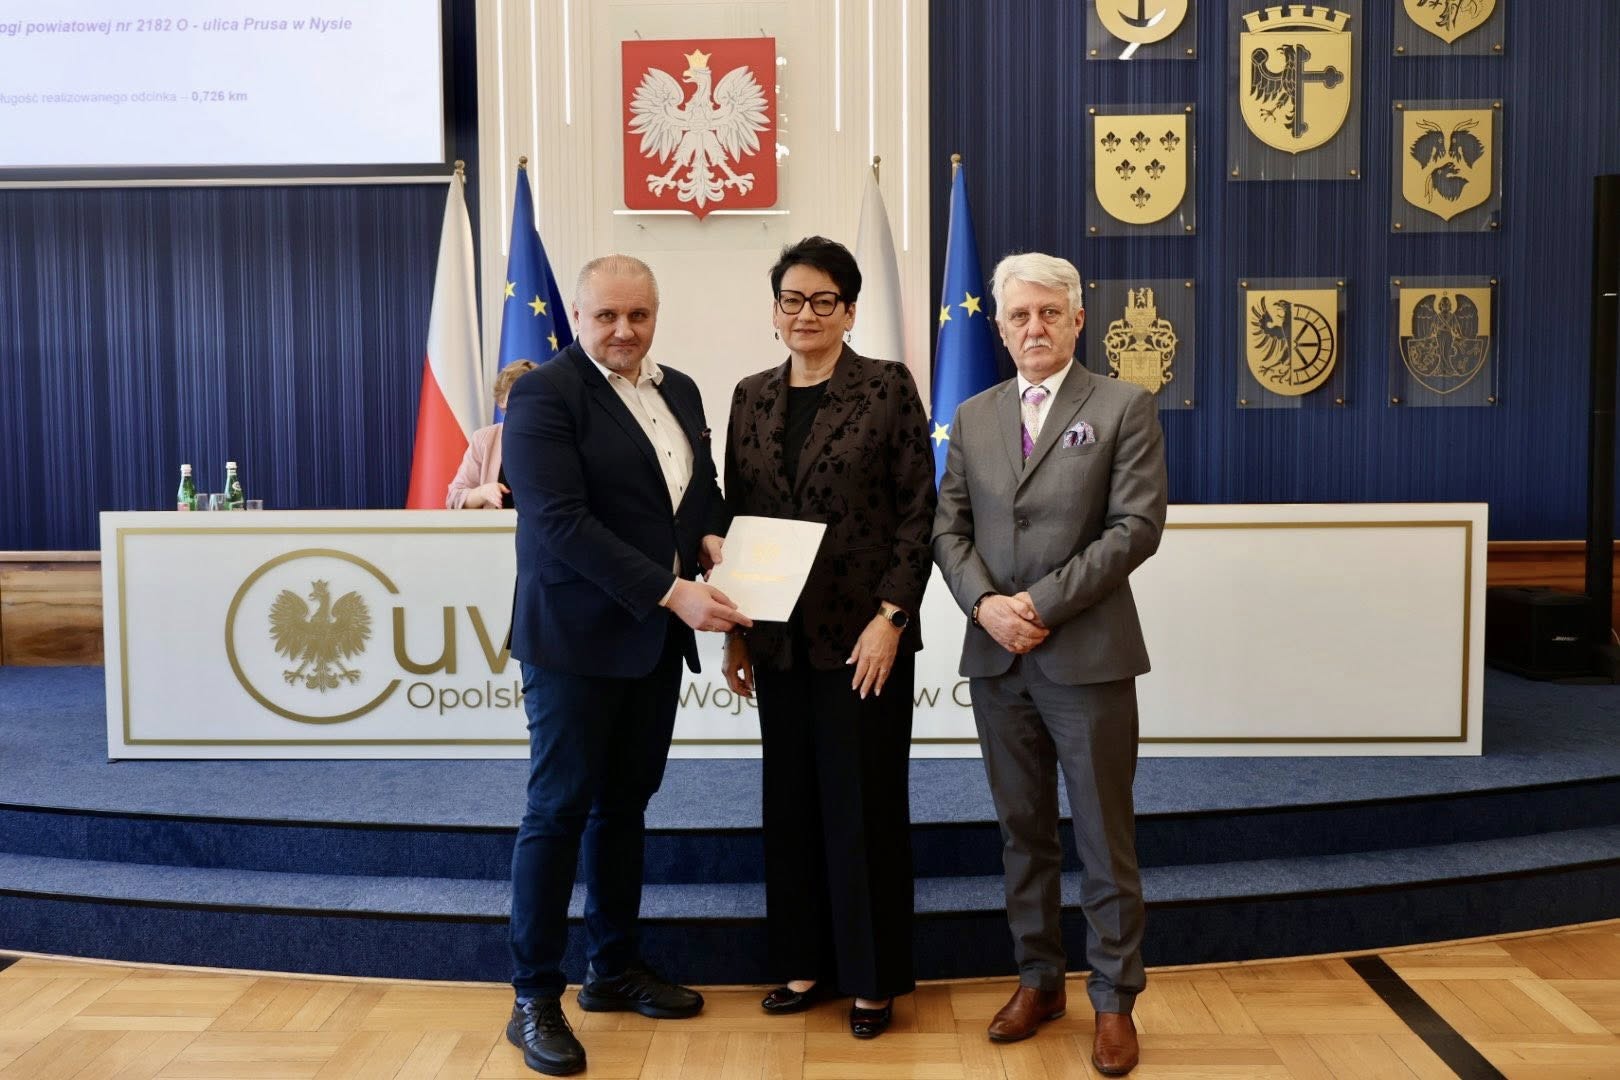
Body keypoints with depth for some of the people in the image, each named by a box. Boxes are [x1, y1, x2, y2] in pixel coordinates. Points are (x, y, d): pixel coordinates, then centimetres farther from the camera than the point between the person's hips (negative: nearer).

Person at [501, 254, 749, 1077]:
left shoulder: (679, 391, 12)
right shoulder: (544, 394, -11)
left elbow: (703, 487, 21)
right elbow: (560, 521, -21)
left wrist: (714, 538, -3)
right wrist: (672, 593, -25)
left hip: (654, 636, 7)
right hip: (576, 635, -7)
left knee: (626, 803, 15)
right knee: (560, 810, 0)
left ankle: (613, 968, 29)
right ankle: (535, 998, 12)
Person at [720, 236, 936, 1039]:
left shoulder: (887, 386, -4)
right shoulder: (751, 397, 9)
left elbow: (918, 510, -7)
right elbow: (735, 517, 10)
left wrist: (891, 617, -14)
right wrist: (734, 629, 6)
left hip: (863, 633, -4)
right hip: (779, 637, 4)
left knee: (864, 804, 4)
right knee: (791, 801, 12)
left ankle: (873, 977, 20)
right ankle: (804, 962, 28)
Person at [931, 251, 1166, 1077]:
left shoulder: (1124, 407, -2)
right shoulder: (973, 417, 11)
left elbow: (1137, 527, -10)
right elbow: (948, 527, 7)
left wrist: (1043, 603, -15)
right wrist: (985, 604, -11)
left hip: (1088, 655, -4)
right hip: (995, 657, 4)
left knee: (1104, 840, 6)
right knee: (1022, 832, 14)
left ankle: (1114, 1000, 22)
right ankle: (1038, 979, 30)